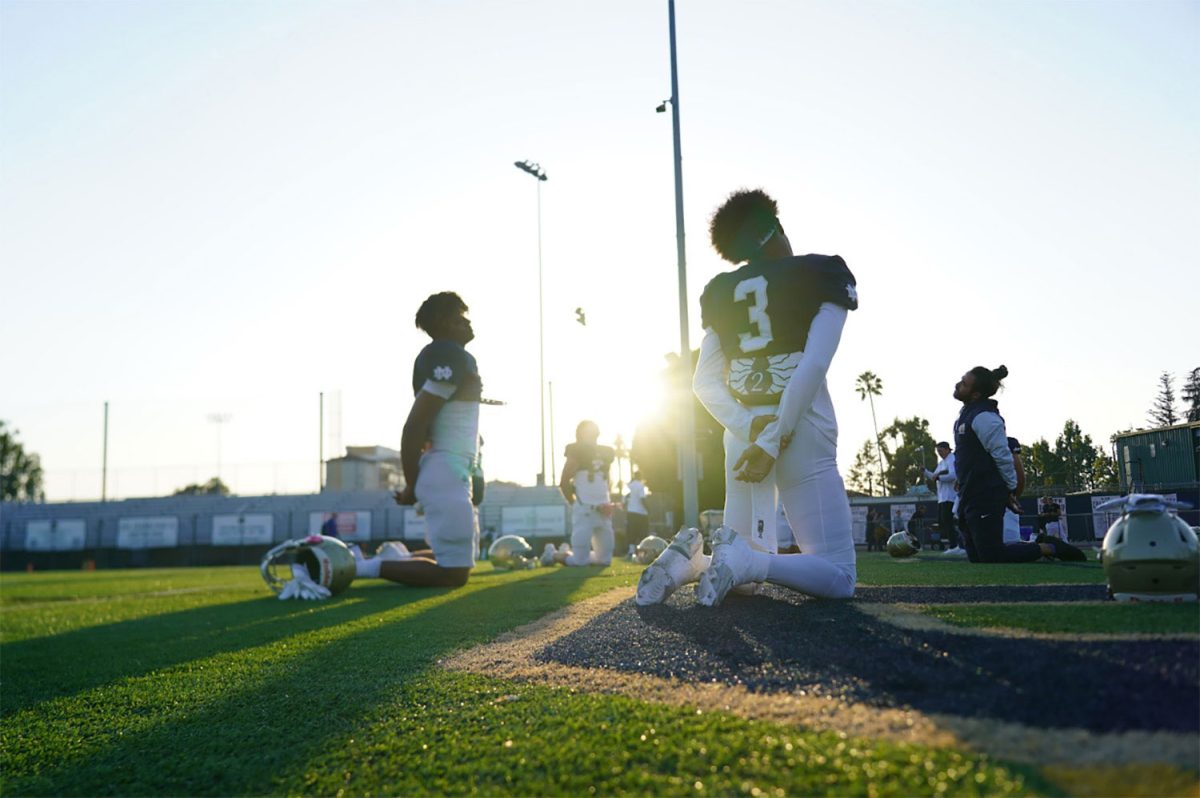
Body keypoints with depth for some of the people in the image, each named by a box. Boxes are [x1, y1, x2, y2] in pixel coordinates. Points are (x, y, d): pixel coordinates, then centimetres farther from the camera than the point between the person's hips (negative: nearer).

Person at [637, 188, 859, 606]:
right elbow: (814, 366, -13)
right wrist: (775, 441, -14)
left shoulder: (720, 292, 14)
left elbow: (704, 382, 7)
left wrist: (752, 427, -4)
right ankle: (741, 560, -25)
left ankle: (690, 561, -12)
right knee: (838, 577, 0)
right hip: (802, 433, -5)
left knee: (748, 564, 20)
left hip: (743, 437, 5)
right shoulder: (822, 274, 1)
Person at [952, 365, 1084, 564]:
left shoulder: (984, 417, -17)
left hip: (986, 499, -10)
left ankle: (1050, 548, 2)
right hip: (970, 498, 10)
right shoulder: (969, 413, 14)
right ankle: (1037, 546, 21)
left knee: (991, 557, -11)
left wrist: (1010, 489, -9)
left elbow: (1003, 456, -16)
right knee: (976, 557, 12)